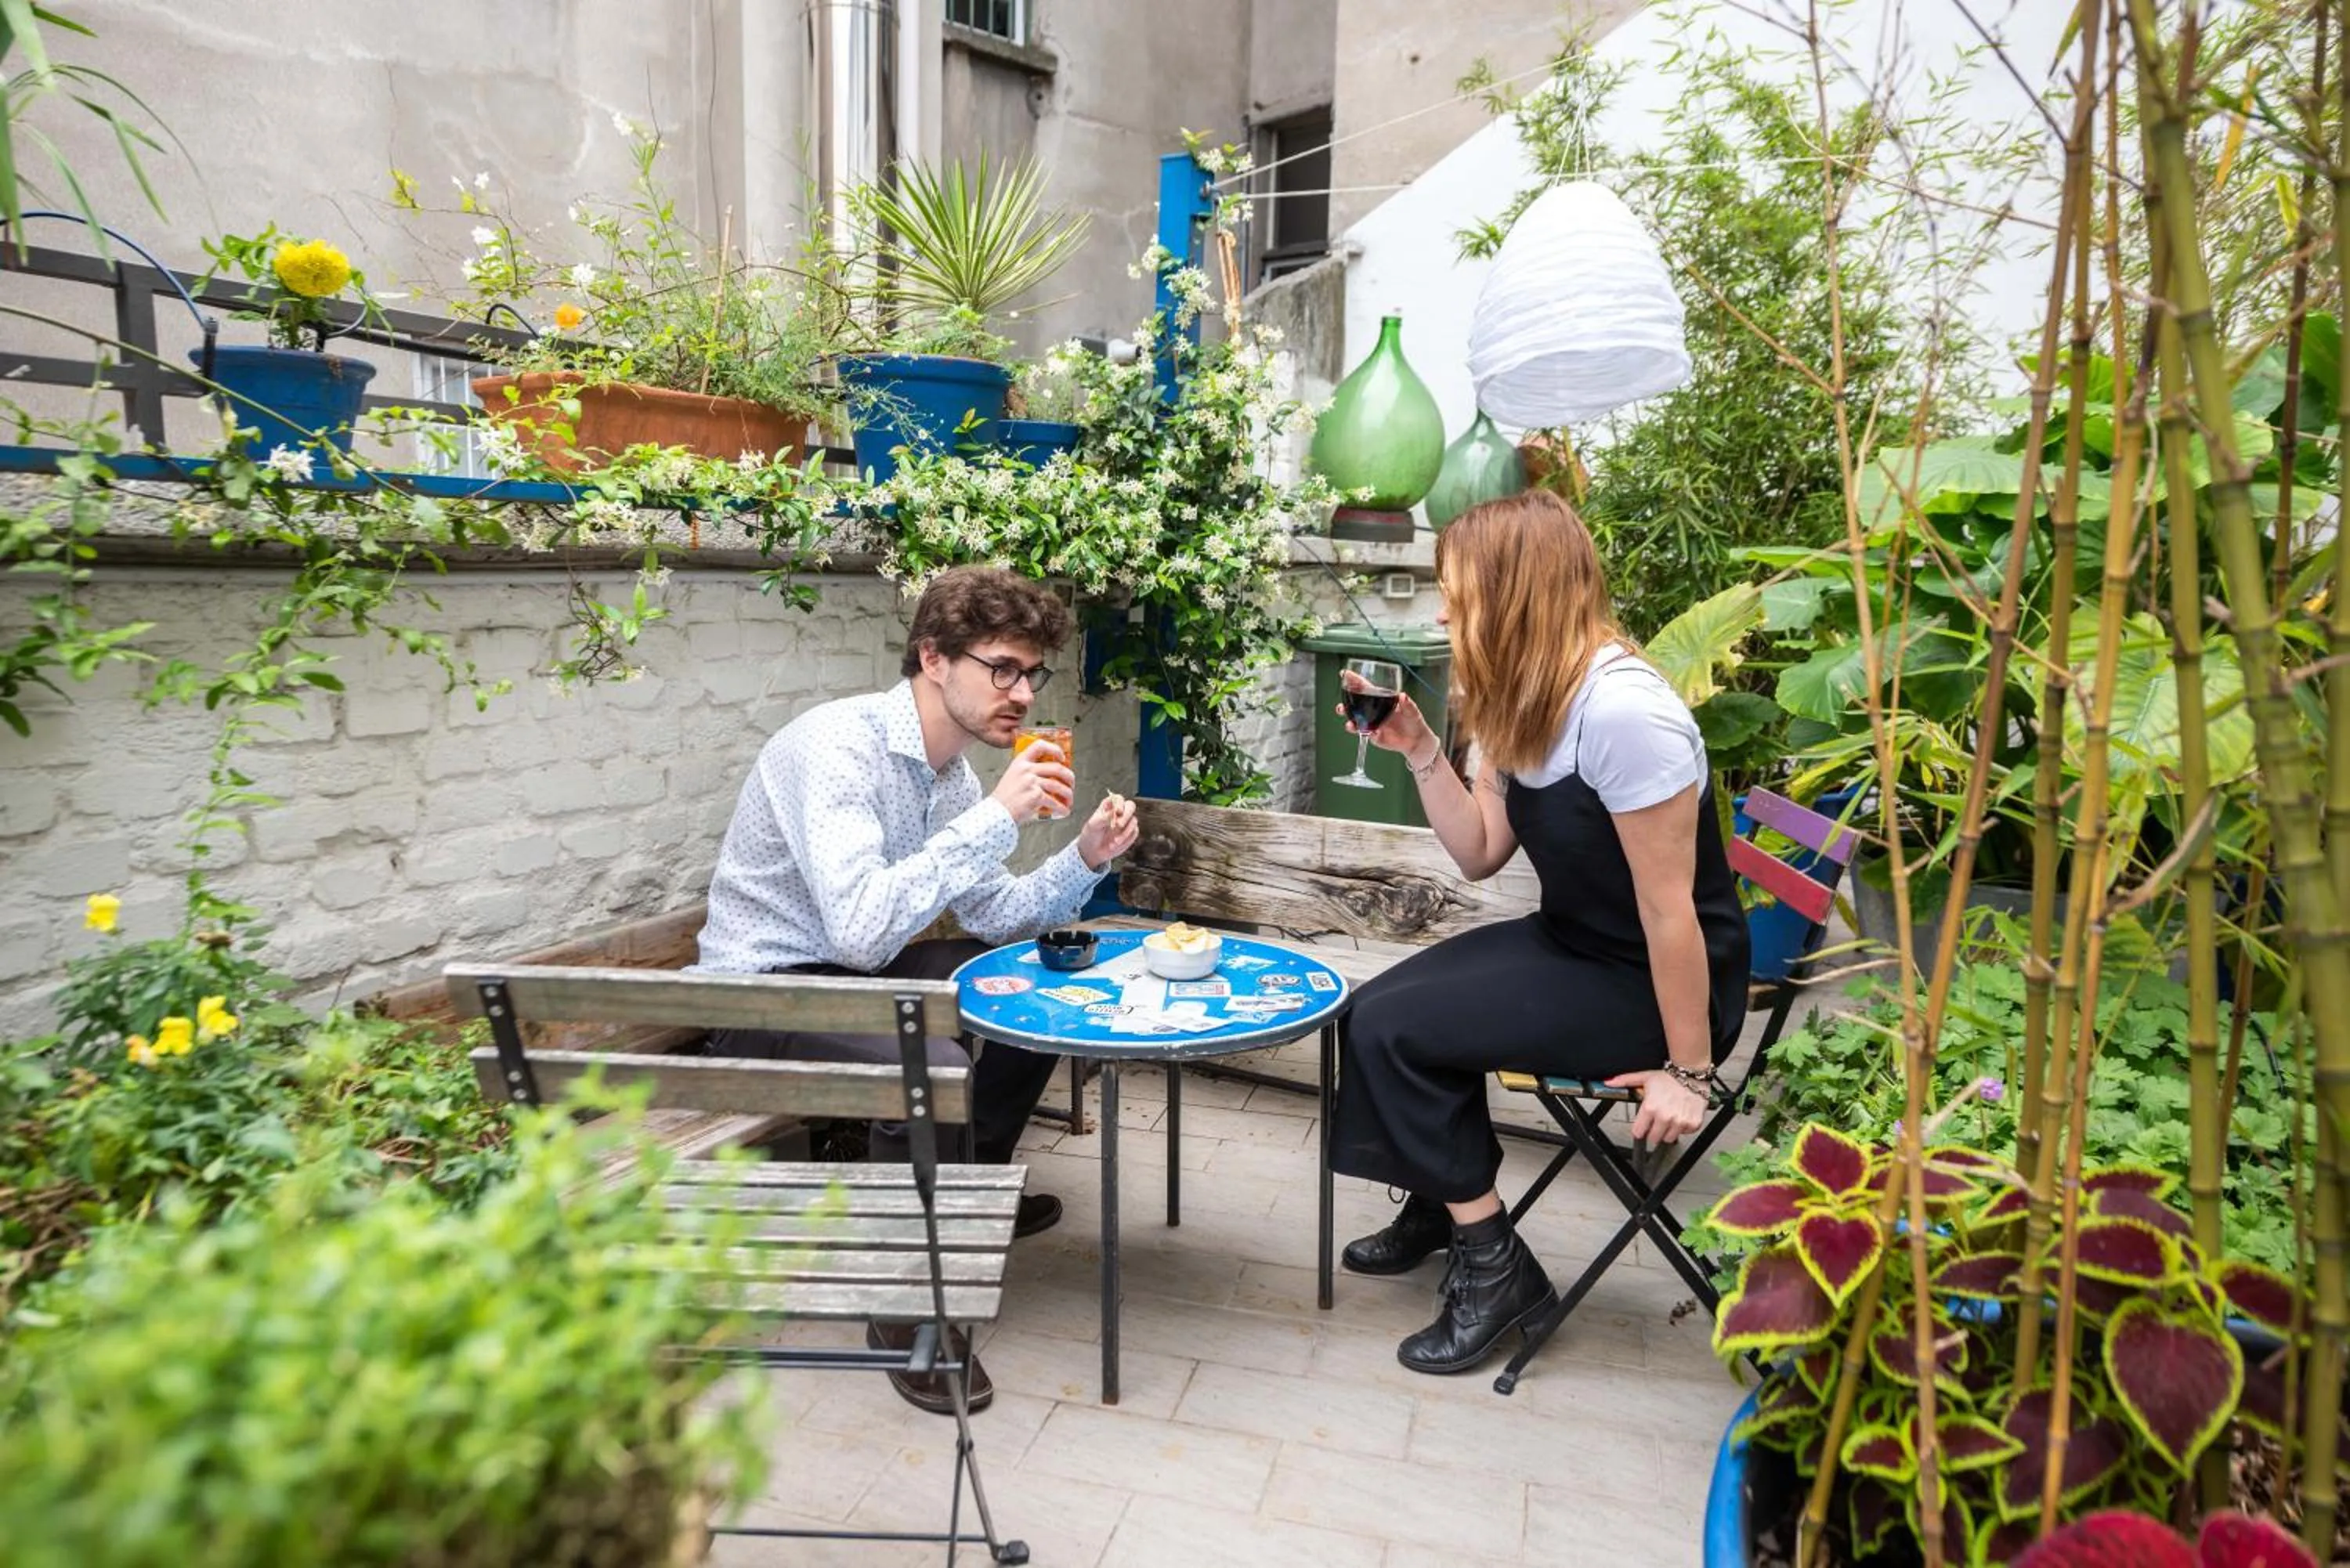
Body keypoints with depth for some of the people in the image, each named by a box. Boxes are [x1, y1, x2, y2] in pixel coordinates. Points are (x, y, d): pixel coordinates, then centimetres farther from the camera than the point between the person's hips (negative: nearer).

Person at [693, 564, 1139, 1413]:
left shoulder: (950, 768, 3)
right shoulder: (838, 746, -26)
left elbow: (992, 914, 10)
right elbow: (861, 929, -38)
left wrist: (1085, 859, -7)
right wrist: (995, 817, -34)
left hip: (858, 970, 9)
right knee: (935, 1072, -33)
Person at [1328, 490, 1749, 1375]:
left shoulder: (1621, 711, -28)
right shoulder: (1526, 704, 2)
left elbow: (1669, 909, -24)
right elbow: (1479, 855, 5)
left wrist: (1688, 1071, -18)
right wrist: (1419, 752, -6)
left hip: (1653, 986, -9)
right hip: (1573, 947, 9)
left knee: (1394, 1030, -15)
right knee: (1376, 1010, 5)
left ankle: (1496, 1269, 4)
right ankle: (1443, 1205, 30)